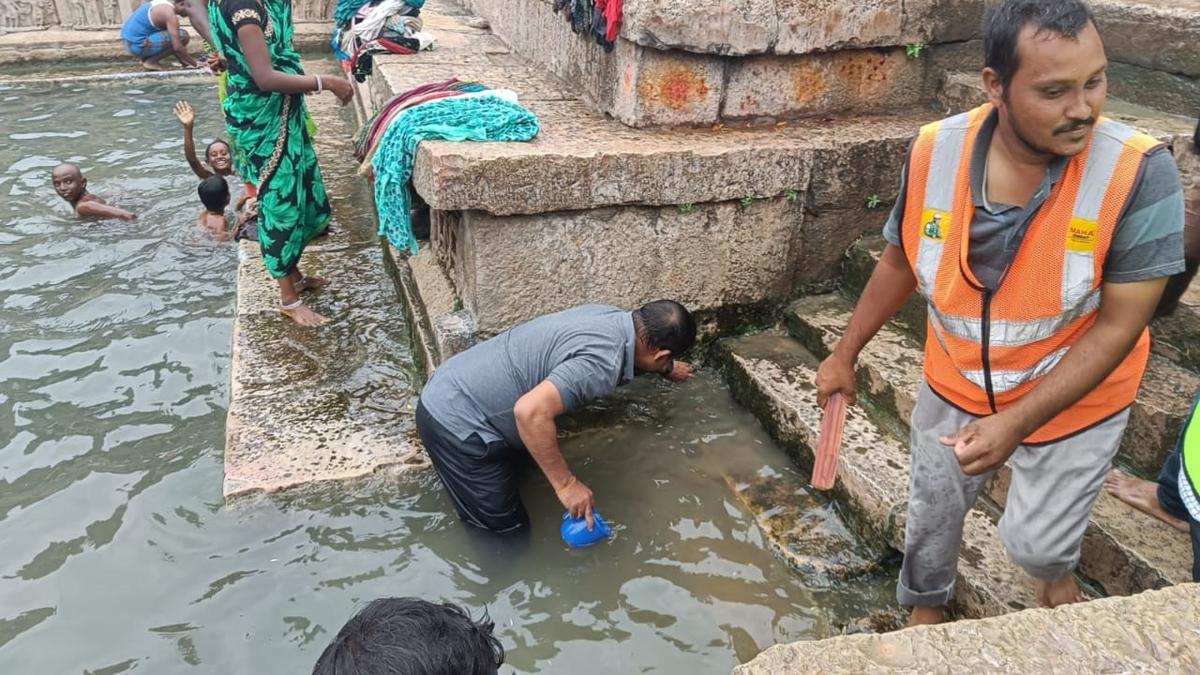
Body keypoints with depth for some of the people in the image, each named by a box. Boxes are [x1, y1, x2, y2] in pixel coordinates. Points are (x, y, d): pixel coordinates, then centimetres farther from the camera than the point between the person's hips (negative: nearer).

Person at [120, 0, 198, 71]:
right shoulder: (169, 13, -17)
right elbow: (177, 47, -22)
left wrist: (184, 62, 19)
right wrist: (194, 64, -10)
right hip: (138, 45, -10)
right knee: (183, 36, -14)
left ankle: (146, 58, 12)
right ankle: (151, 61, -8)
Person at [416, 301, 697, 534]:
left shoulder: (611, 317, 5)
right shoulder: (602, 363, -25)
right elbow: (530, 412, -36)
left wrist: (667, 368, 48)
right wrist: (566, 484, -25)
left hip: (451, 393, 9)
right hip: (458, 422, -9)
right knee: (505, 532, 6)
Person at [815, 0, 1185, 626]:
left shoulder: (1139, 173, -28)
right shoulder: (934, 153, -21)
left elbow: (1119, 325, -23)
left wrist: (1017, 424, -30)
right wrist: (845, 353, 5)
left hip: (1073, 403, -2)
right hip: (955, 387, 3)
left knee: (1034, 541, 13)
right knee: (931, 513, 21)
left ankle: (1056, 569, 53)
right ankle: (926, 604, 54)